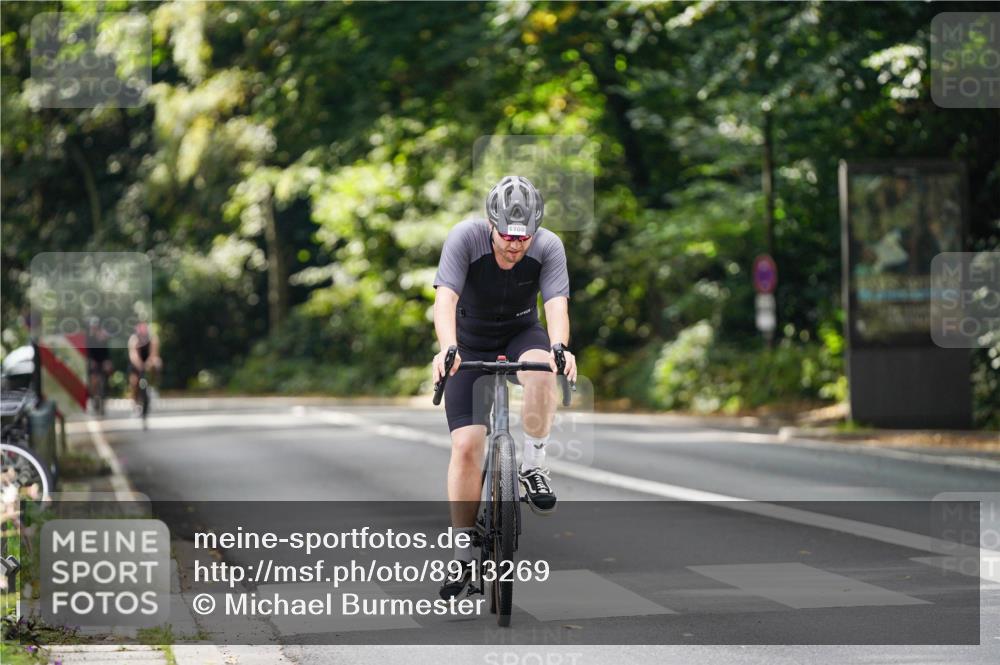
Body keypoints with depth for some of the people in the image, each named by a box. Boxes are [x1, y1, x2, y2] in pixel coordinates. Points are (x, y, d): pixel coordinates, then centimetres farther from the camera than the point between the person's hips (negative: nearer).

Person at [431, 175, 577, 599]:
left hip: (521, 334, 1)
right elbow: (445, 299, -36)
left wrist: (560, 348, -53)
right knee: (466, 446, -11)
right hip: (471, 344, -1)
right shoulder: (465, 238, -26)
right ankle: (463, 556, 0)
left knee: (541, 369, -37)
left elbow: (556, 305, -32)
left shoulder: (548, 247, -21)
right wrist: (447, 350, -53)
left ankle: (532, 468, -18)